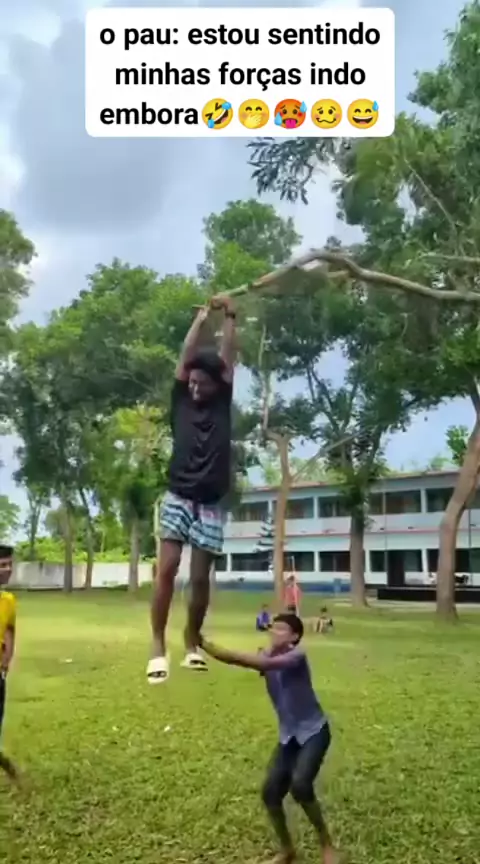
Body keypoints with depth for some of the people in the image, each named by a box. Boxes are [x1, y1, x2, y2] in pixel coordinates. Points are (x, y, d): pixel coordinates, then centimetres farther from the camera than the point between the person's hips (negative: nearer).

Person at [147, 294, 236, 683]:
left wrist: (230, 318, 2)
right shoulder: (181, 401, 7)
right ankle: (158, 648, -5)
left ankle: (192, 645, 18)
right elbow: (186, 357, 2)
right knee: (167, 569, -11)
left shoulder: (223, 404, 8)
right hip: (178, 498, -1)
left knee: (200, 578, 3)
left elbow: (229, 359, 3)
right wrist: (202, 317, 3)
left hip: (210, 505, 1)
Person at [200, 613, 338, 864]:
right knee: (270, 792, -2)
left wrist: (225, 653, -43)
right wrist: (205, 644, -37)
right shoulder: (267, 656, -3)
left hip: (313, 732, -7)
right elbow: (239, 660, -21)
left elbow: (264, 663, -40)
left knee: (300, 785, -26)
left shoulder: (296, 657, -22)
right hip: (288, 736, 7)